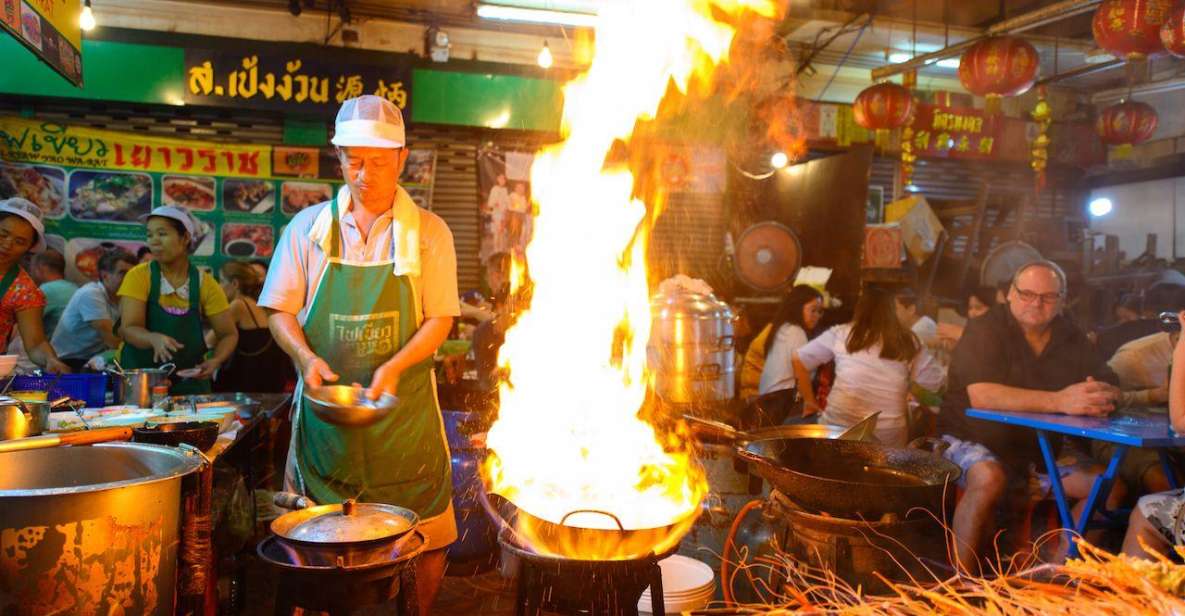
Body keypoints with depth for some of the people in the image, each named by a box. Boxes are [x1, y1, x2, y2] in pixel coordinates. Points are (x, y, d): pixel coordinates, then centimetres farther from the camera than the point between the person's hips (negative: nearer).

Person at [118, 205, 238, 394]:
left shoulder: (204, 283, -4)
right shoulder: (139, 276, -6)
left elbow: (228, 334, 0)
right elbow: (128, 329, -15)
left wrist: (215, 361, -19)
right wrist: (155, 339, -36)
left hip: (189, 382, 1)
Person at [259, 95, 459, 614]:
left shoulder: (429, 232, 0)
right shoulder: (307, 227, 5)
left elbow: (439, 319, -3)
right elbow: (279, 309, 5)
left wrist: (394, 367, -18)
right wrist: (306, 357, -14)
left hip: (403, 410, -1)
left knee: (424, 537, 4)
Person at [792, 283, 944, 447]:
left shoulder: (841, 334, 0)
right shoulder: (909, 342, 2)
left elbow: (799, 360, 4)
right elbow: (936, 382, 10)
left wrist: (810, 401, 13)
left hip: (839, 427, -1)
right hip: (888, 437, 1)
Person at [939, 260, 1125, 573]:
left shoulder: (1072, 339, 7)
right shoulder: (985, 330, -13)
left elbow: (1111, 389, 3)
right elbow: (980, 395, -28)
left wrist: (1102, 395, -24)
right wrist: (1059, 401, -34)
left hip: (1043, 449, 7)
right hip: (975, 440, -6)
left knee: (1111, 486, -7)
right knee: (988, 479, -35)